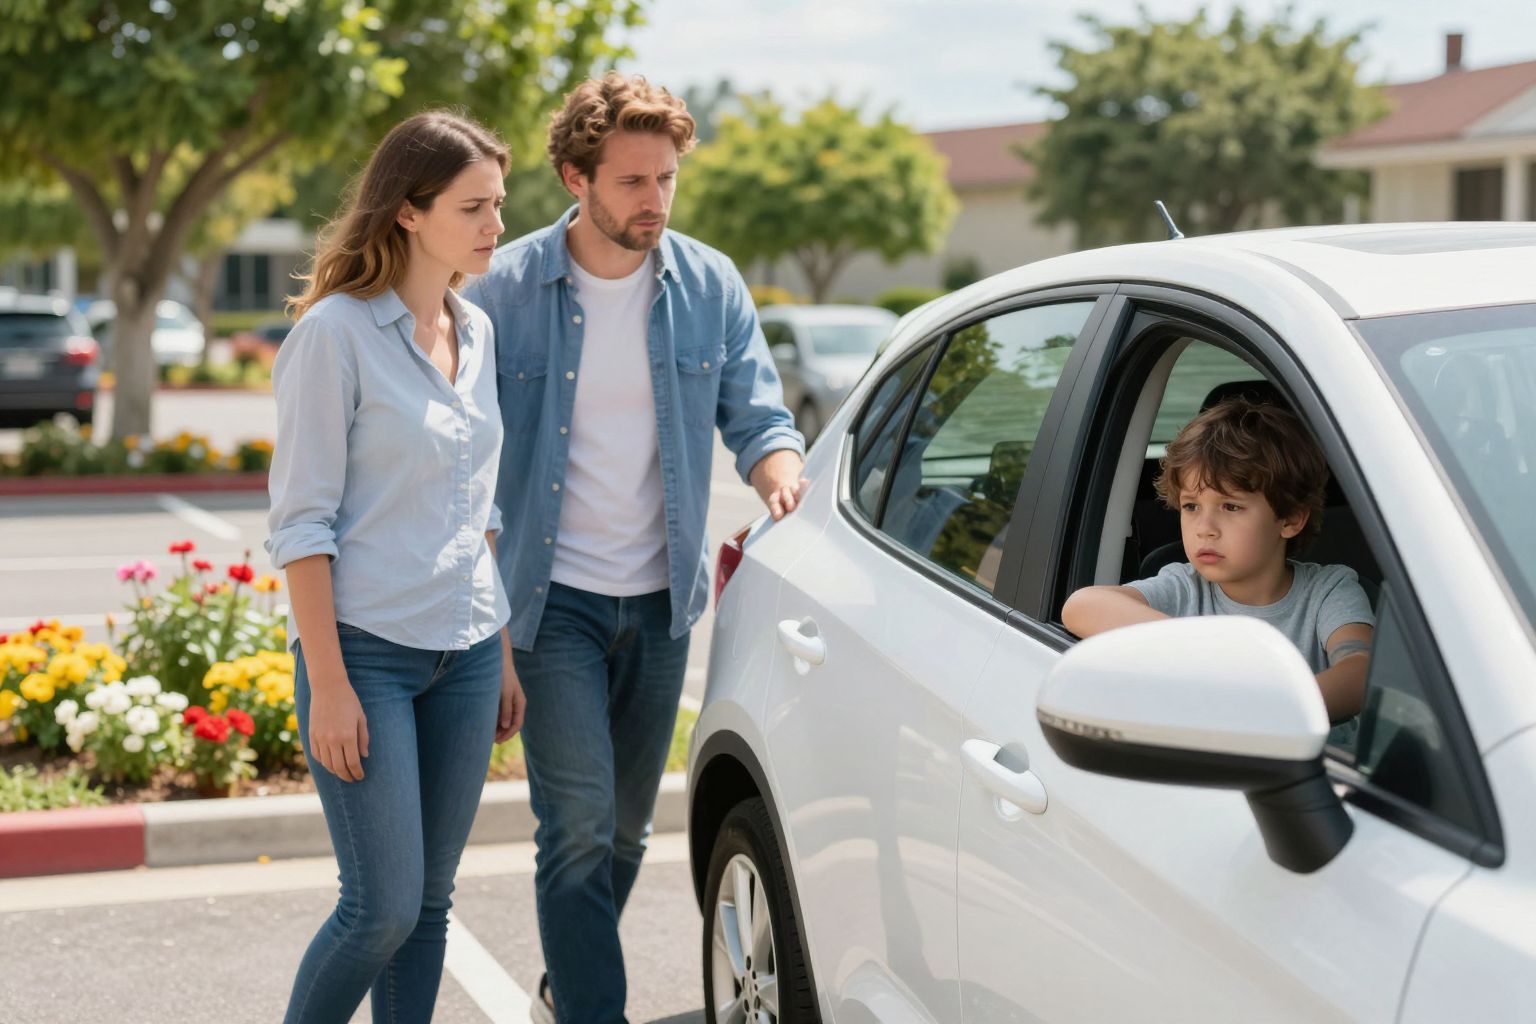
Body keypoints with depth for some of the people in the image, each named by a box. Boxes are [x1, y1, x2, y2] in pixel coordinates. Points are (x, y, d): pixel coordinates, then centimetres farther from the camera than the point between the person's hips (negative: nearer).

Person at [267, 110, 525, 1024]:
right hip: (366, 648, -6)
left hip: (466, 652, 6)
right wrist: (328, 683, -15)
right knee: (384, 907, -6)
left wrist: (505, 653, 15)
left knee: (430, 904, 9)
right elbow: (302, 521, -11)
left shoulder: (477, 333, 10)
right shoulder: (337, 331, -10)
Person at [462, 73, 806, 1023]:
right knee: (580, 826, -11)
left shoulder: (711, 286, 0)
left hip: (663, 596, 4)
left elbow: (758, 417, 3)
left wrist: (783, 476, -21)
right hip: (555, 596, -4)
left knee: (627, 826, 15)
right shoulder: (506, 287, -7)